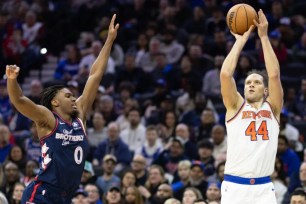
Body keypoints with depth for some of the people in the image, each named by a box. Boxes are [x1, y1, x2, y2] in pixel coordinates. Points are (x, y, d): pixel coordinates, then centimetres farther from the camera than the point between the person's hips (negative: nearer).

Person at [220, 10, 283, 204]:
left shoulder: (272, 109, 10)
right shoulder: (236, 107, 8)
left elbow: (274, 75, -4)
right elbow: (225, 74, -6)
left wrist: (264, 36, -3)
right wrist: (241, 40, 0)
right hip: (234, 187, -1)